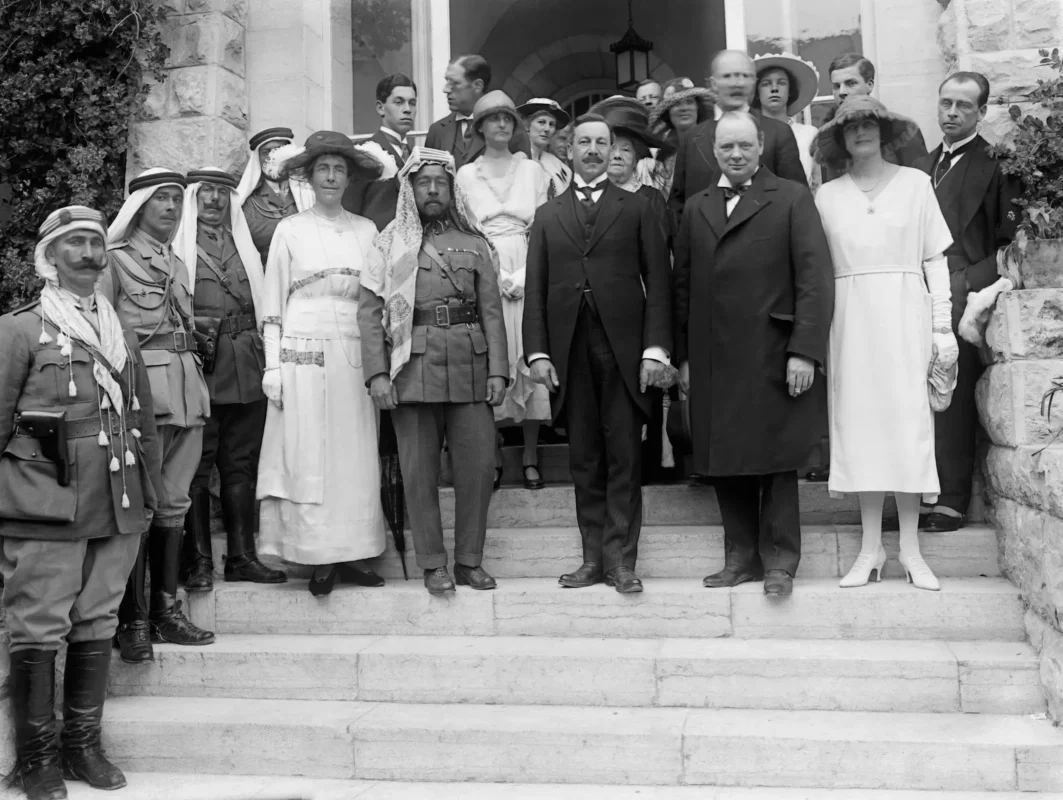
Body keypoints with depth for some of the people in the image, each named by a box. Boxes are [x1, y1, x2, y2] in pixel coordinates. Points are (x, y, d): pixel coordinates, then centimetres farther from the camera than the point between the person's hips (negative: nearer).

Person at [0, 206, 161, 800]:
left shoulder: (124, 337, 17)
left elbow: (145, 424, 20)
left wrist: (149, 495, 16)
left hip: (118, 510, 5)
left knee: (98, 626, 9)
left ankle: (84, 744, 20)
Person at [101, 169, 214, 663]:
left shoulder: (179, 266, 21)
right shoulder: (116, 259, 1)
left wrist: (195, 382, 14)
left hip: (187, 388, 7)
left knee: (174, 503, 7)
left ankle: (166, 609, 14)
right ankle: (133, 620, -4)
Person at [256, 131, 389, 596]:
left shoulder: (366, 230, 11)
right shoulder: (290, 230, 6)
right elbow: (272, 304, 5)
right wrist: (272, 365, -3)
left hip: (354, 355, 2)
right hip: (303, 353, -2)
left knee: (356, 455, 1)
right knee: (309, 455, -3)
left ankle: (352, 553, 8)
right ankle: (319, 559, 2)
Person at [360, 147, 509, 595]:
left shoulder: (473, 244, 14)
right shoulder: (390, 245, 8)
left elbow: (491, 311, 10)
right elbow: (369, 311, 2)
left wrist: (498, 369, 0)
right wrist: (376, 372, -8)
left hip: (470, 365, 2)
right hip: (414, 366, -2)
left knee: (479, 465, 0)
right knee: (419, 469, 1)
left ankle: (469, 561, 13)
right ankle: (432, 563, 12)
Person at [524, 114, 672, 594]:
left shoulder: (637, 209, 10)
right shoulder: (548, 216, 16)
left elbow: (658, 280, 3)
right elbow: (535, 287, 10)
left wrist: (656, 347, -7)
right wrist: (537, 351, -1)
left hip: (624, 348, -2)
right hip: (570, 351, 2)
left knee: (623, 457, -2)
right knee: (583, 459, 5)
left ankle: (620, 559, 3)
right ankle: (593, 558, 11)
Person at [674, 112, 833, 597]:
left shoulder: (792, 199, 3)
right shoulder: (696, 208, 16)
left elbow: (815, 278, -4)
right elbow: (683, 286, 15)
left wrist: (805, 351, -12)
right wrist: (683, 357, 9)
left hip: (772, 358, -4)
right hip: (712, 360, 4)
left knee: (777, 460, 1)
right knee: (724, 464, 7)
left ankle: (779, 561, 12)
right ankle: (741, 556, 19)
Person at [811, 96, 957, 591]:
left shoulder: (915, 183, 6)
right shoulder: (827, 196, 8)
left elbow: (935, 260, 4)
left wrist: (942, 327, -1)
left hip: (904, 315, -1)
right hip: (851, 321, 1)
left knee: (908, 423, -2)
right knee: (859, 424, 2)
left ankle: (910, 548, 7)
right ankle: (871, 549, 10)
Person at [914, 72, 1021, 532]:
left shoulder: (996, 165, 1)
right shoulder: (923, 168, 20)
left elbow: (1012, 241, -5)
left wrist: (965, 283, -13)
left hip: (964, 298, -5)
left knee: (953, 401, -7)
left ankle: (951, 501, -1)